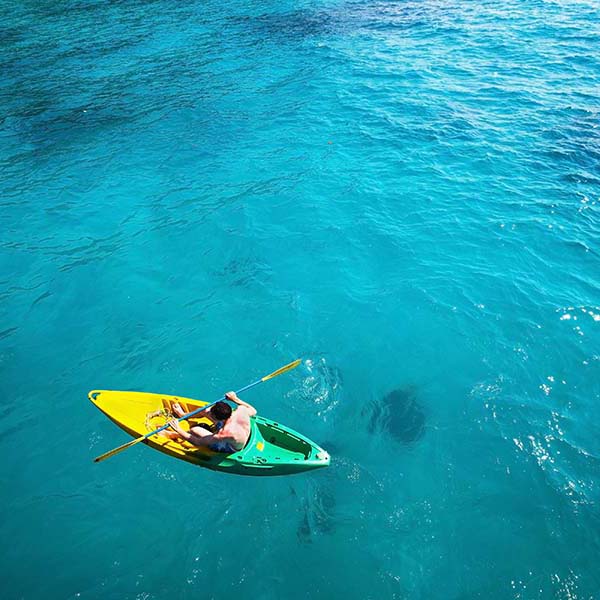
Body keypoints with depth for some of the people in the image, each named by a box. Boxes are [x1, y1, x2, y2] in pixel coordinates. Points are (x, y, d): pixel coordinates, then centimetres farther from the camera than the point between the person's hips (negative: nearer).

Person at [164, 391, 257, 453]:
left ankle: (174, 435, 29)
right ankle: (184, 415, 35)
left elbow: (198, 442, -32)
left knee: (194, 430, -3)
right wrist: (235, 399, -4)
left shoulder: (225, 434, -44)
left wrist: (179, 430, -26)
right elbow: (253, 411, -5)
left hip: (230, 448, -6)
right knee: (207, 410, 5)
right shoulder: (241, 409, -32)